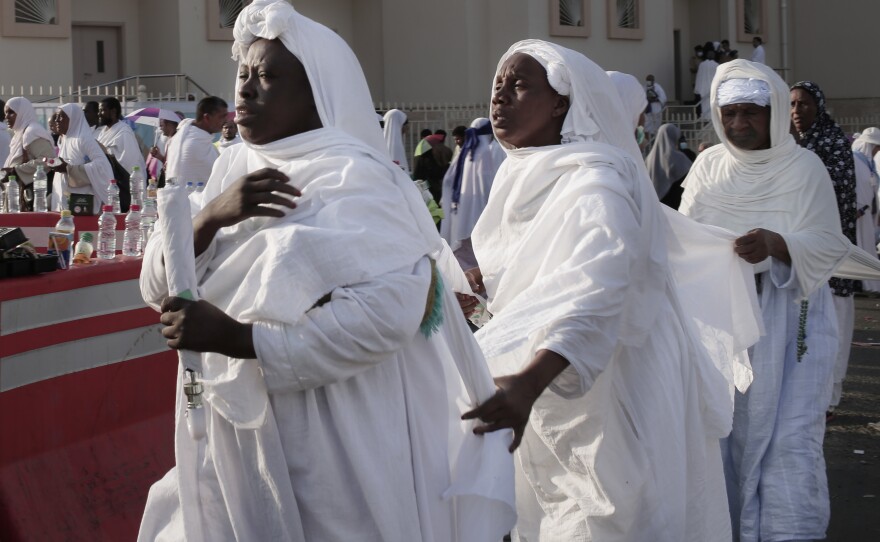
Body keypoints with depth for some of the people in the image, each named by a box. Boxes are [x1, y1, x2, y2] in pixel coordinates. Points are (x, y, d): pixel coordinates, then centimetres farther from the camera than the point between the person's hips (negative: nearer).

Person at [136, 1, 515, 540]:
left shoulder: (352, 177, -15)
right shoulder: (236, 167, 5)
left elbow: (390, 311, -26)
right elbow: (158, 286, 2)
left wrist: (238, 338, -27)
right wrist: (212, 215, -18)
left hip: (333, 446, -7)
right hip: (246, 435, 7)